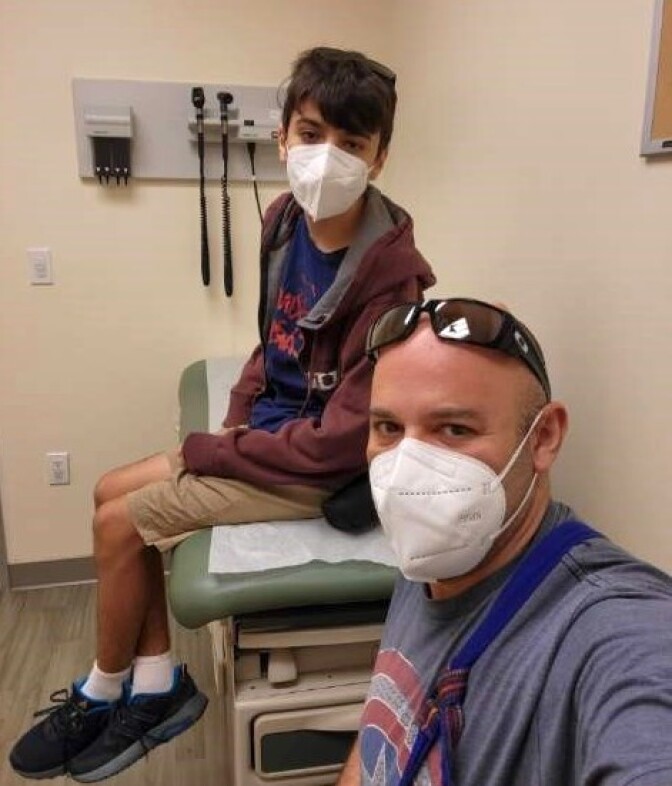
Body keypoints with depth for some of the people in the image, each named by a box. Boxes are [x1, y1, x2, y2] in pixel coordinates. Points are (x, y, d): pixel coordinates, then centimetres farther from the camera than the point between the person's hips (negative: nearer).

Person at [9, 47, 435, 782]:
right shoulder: (286, 219, -1)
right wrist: (236, 417, -2)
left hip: (323, 470, -8)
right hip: (269, 432, 9)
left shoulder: (390, 275, -27)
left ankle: (105, 692, 23)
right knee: (112, 493, 10)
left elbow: (344, 438, -26)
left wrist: (209, 451, -17)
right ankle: (157, 681, 18)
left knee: (120, 524, -5)